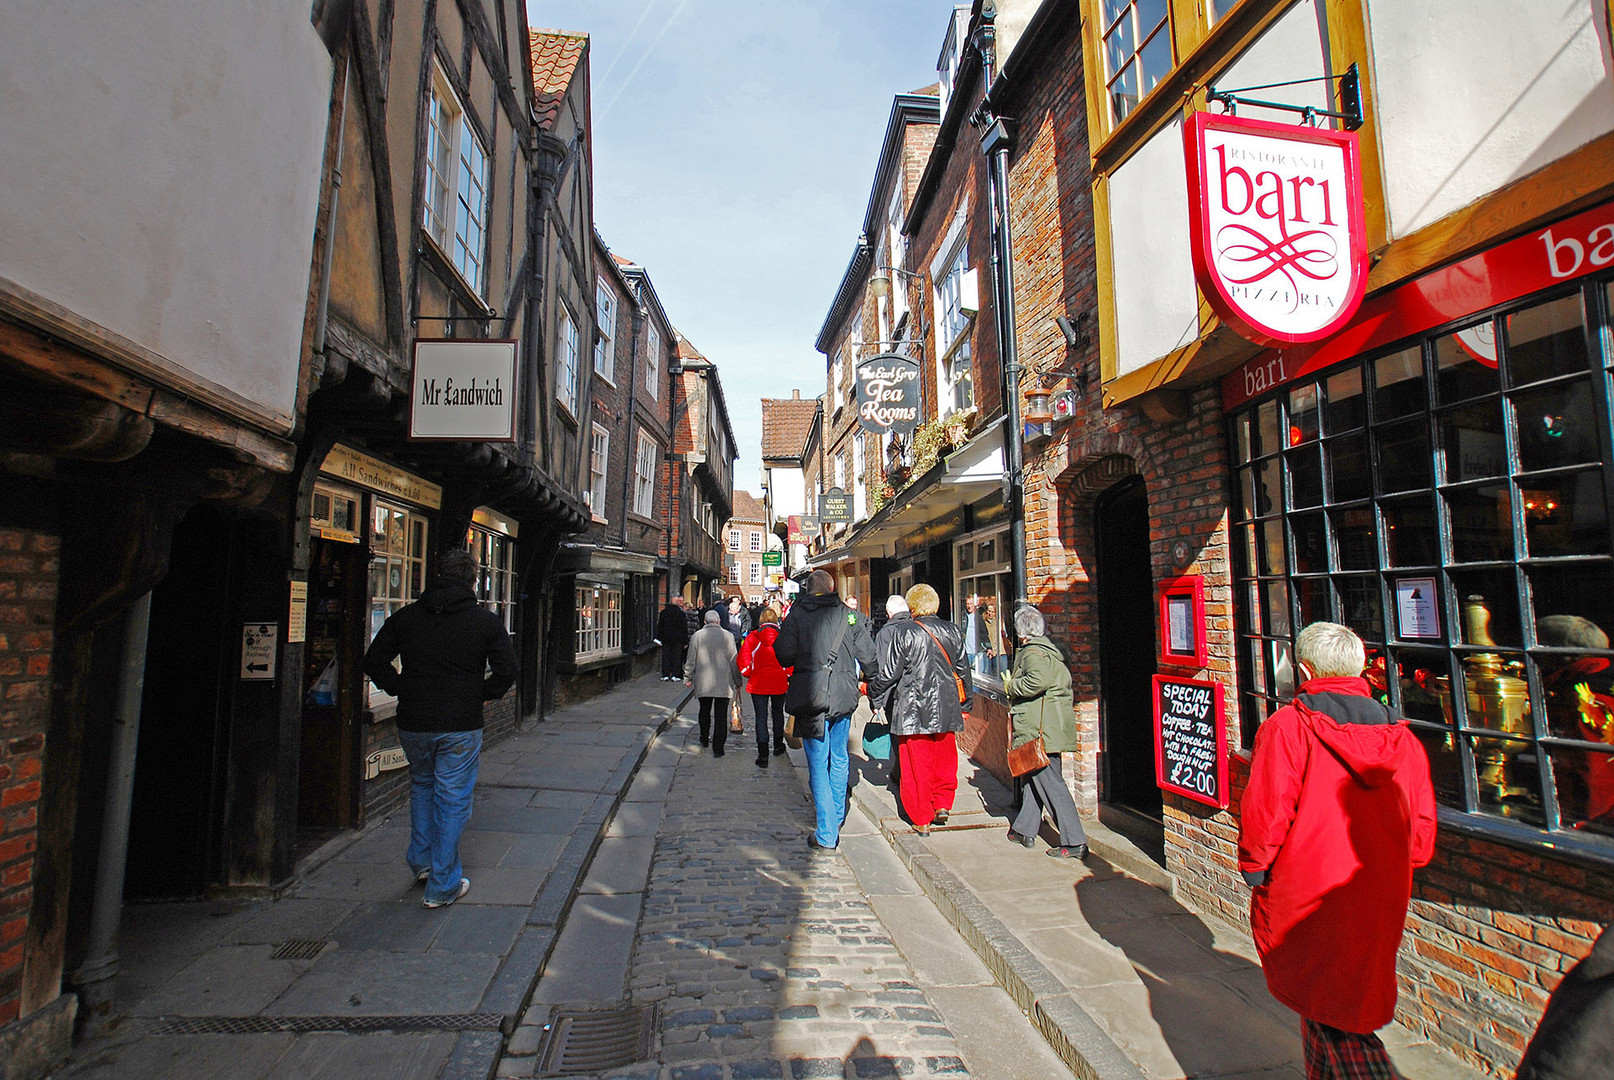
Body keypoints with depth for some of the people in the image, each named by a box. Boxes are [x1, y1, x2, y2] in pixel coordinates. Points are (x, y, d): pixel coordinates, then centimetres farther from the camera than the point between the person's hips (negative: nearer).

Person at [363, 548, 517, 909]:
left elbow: (374, 662, 5)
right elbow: (507, 671, -10)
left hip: (413, 723, 3)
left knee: (422, 785, 28)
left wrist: (401, 690, 11)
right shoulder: (486, 621, -6)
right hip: (460, 726, -3)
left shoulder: (405, 616, 3)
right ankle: (442, 886, 15)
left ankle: (422, 861, 34)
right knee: (453, 801, 7)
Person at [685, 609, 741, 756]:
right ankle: (718, 747, 0)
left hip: (703, 682, 2)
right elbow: (733, 660, 0)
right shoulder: (728, 636, -4)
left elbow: (691, 660, 3)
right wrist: (738, 680, 10)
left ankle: (705, 740, 36)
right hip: (723, 683, -2)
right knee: (721, 715, 1)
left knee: (705, 711, 20)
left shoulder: (697, 636, -1)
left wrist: (688, 677, 17)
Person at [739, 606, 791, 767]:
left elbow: (743, 660, -7)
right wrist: (787, 676, 11)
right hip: (779, 683, 1)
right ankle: (778, 746, 38)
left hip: (758, 683, -1)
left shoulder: (752, 638, -8)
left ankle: (763, 756, -1)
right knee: (778, 713, 22)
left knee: (761, 718, 3)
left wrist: (748, 675, 9)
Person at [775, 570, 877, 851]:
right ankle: (837, 817, 36)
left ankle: (826, 834, 4)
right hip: (843, 696, 3)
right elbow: (868, 657, 3)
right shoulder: (850, 615, 2)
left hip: (810, 696, -2)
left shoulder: (796, 615, -2)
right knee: (839, 758, 20)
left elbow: (784, 656, -8)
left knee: (818, 764, 3)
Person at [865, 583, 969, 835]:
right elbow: (963, 670, 11)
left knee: (917, 765, 6)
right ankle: (942, 804, 19)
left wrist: (870, 690, 9)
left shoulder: (903, 633, -11)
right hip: (946, 706, 4)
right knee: (944, 759, 20)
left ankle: (921, 820, 14)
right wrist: (962, 702, 23)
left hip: (913, 708, -4)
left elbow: (890, 672, -8)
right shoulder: (951, 631, 3)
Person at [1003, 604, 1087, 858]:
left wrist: (1010, 686, -15)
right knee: (1031, 778, 18)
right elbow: (1064, 682, 18)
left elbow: (1037, 681, -31)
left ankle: (1075, 843, -3)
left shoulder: (1032, 653, -13)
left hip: (1040, 730, -10)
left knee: (1051, 783, -6)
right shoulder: (1050, 651, 17)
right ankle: (1025, 829, 28)